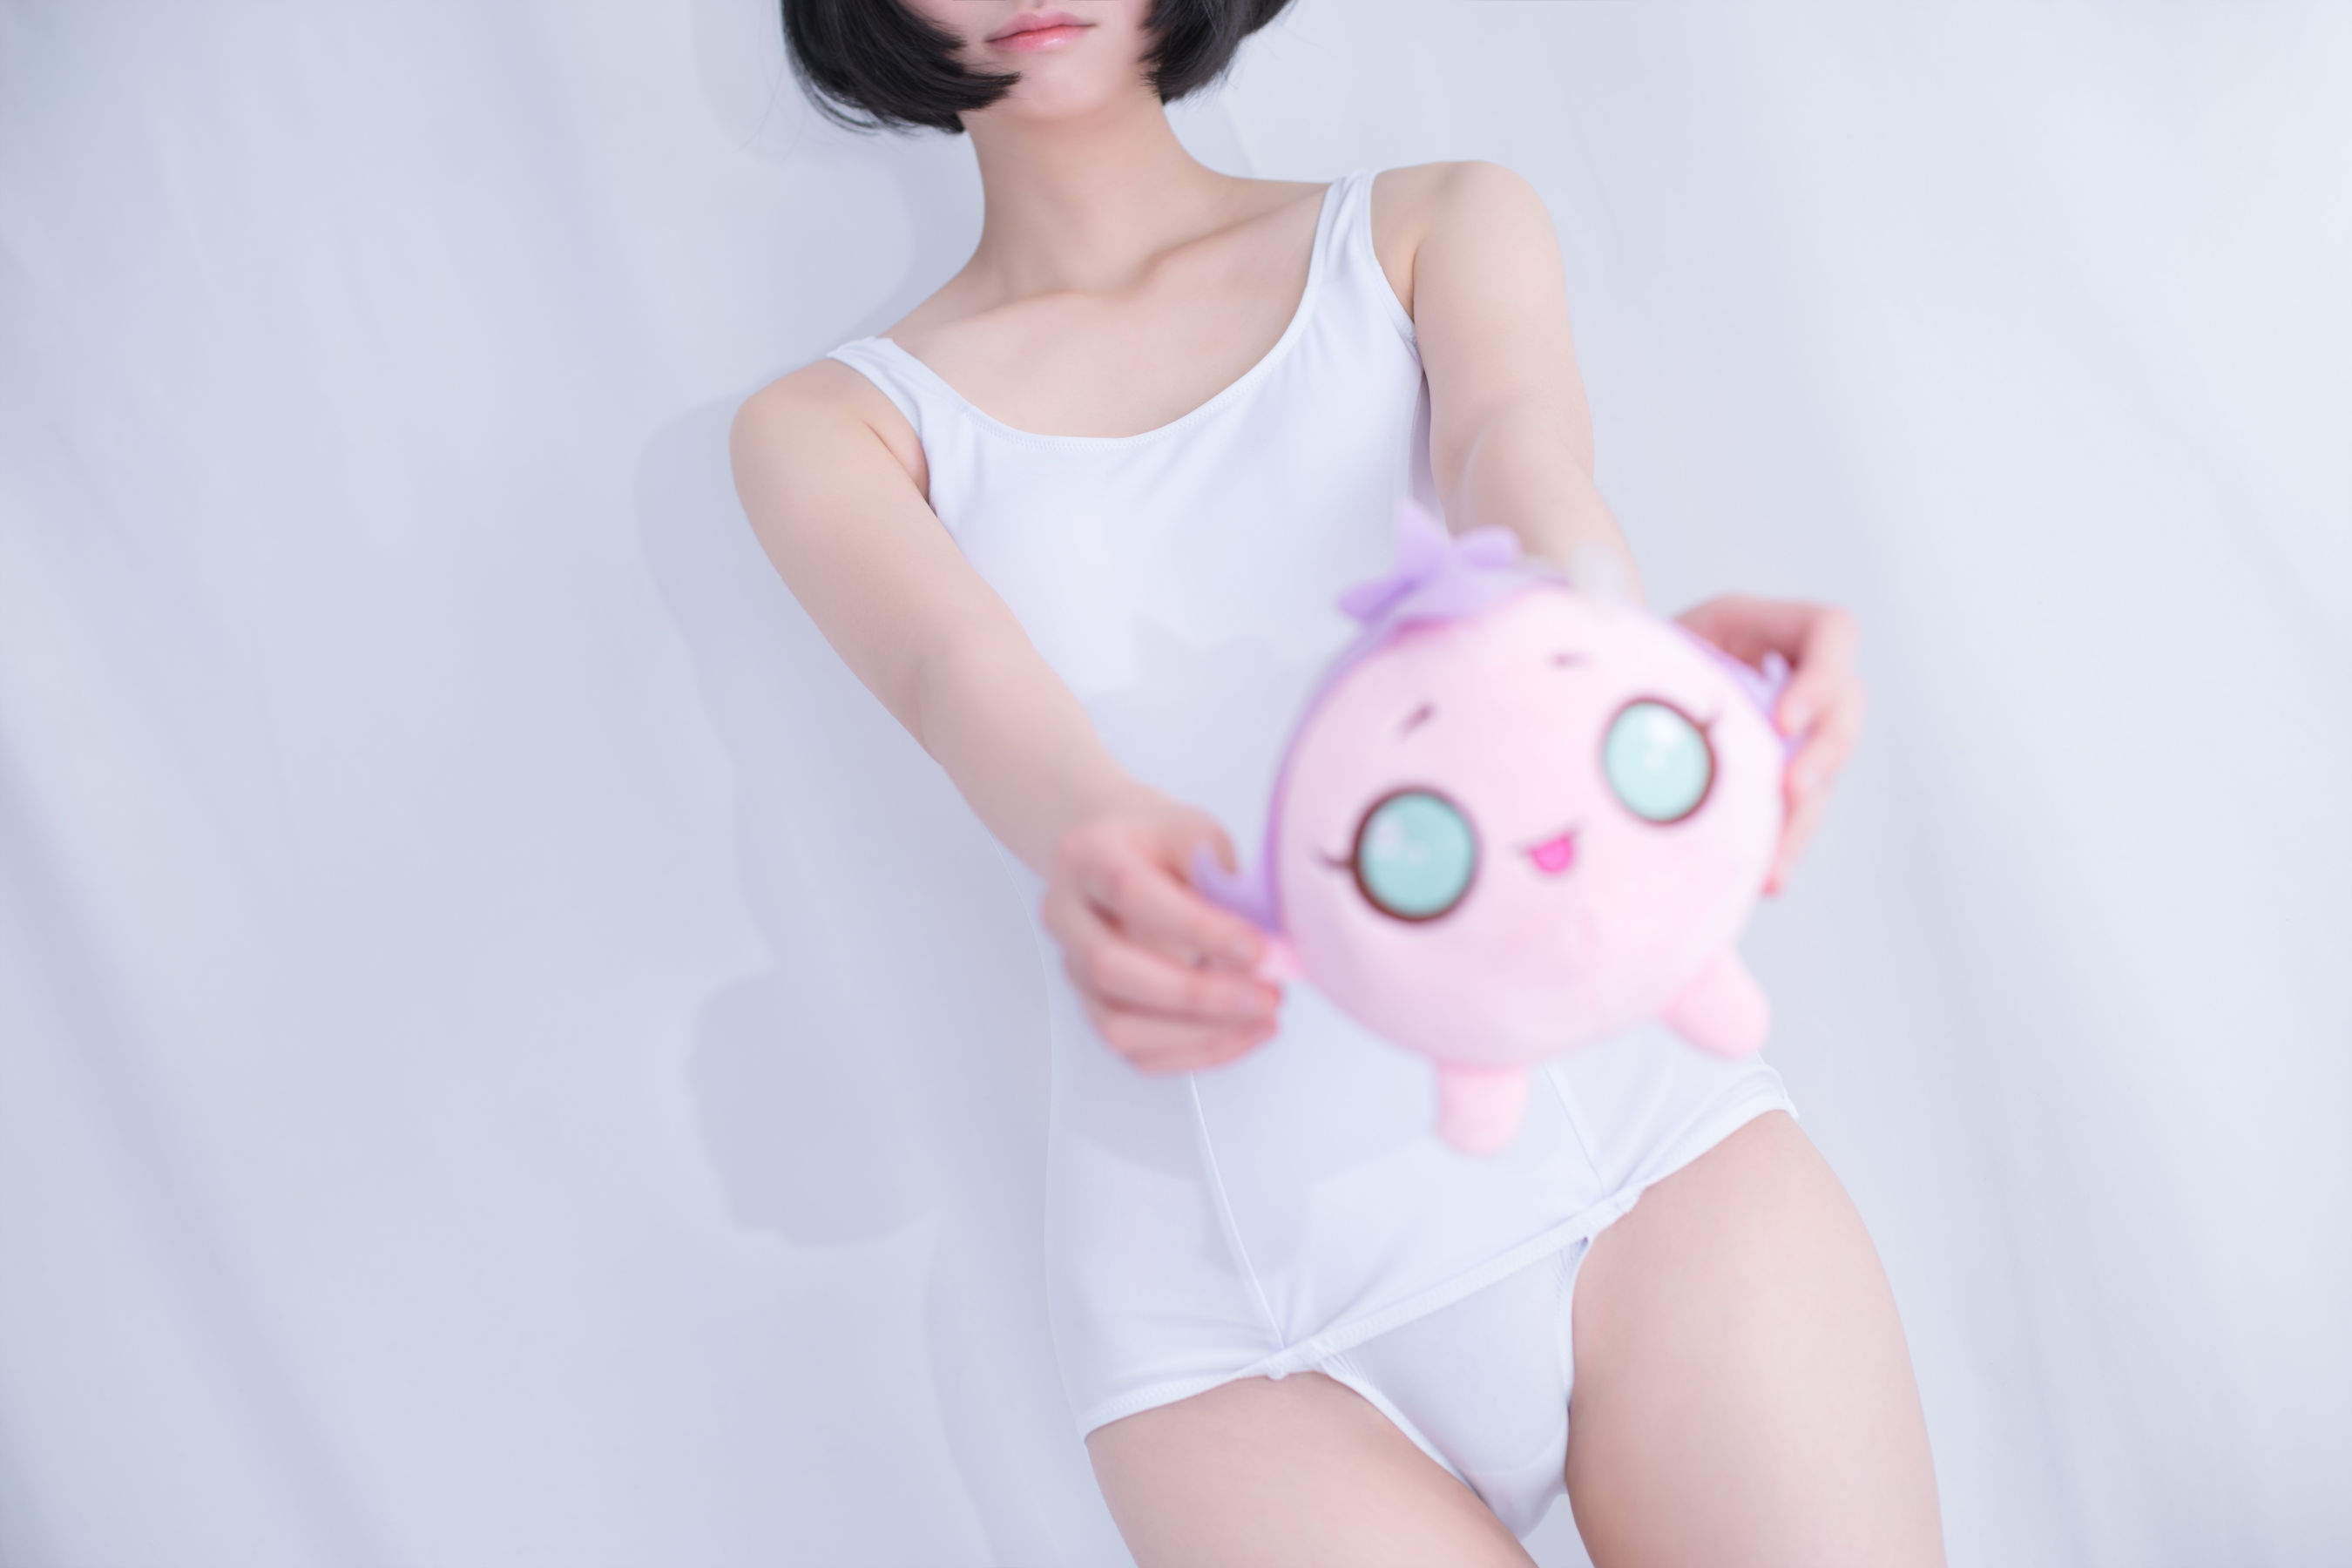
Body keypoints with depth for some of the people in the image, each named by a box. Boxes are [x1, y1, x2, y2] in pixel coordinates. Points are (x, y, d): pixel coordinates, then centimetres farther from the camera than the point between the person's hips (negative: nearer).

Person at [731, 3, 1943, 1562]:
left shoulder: (1436, 228, 10)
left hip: (1629, 1134, 1)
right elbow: (960, 671, -13)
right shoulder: (834, 428, 7)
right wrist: (1091, 841, -36)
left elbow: (1514, 444, -11)